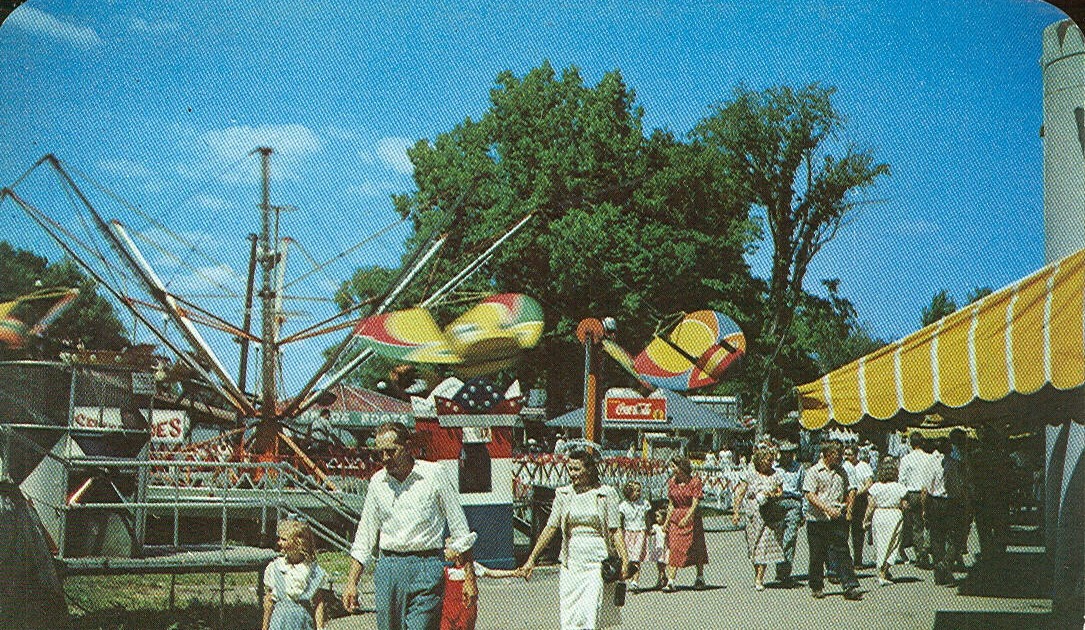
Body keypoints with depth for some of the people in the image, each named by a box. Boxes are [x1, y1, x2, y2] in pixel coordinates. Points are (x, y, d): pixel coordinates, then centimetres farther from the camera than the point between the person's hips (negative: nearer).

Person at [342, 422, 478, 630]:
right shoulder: (378, 482, 8)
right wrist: (352, 582, 9)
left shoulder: (434, 474, -3)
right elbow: (365, 537, 15)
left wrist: (469, 577, -1)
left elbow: (460, 529, 1)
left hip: (426, 566, -4)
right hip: (388, 568, 4)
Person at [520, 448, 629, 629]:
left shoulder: (606, 494, 1)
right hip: (571, 564, 3)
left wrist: (624, 559, -10)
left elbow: (615, 531, 1)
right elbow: (551, 528, 8)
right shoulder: (563, 494, 7)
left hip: (597, 562, -3)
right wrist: (531, 559, 4)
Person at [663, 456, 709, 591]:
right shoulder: (672, 482, 7)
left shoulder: (695, 481, -7)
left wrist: (687, 518, -24)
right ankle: (670, 581, -12)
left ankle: (700, 578, 23)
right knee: (673, 547, -8)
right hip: (675, 518, 3)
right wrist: (667, 520, 3)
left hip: (692, 517, -3)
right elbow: (671, 504, 11)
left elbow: (695, 503, -13)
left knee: (696, 547, 6)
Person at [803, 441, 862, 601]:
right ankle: (816, 587, 19)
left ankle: (851, 587, -8)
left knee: (841, 552, -4)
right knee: (817, 556, 5)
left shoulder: (841, 472, 14)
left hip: (838, 518, 3)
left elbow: (847, 491, 25)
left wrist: (848, 504, 3)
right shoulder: (813, 472, -4)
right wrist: (827, 509, -21)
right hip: (817, 520, -3)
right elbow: (810, 495, -12)